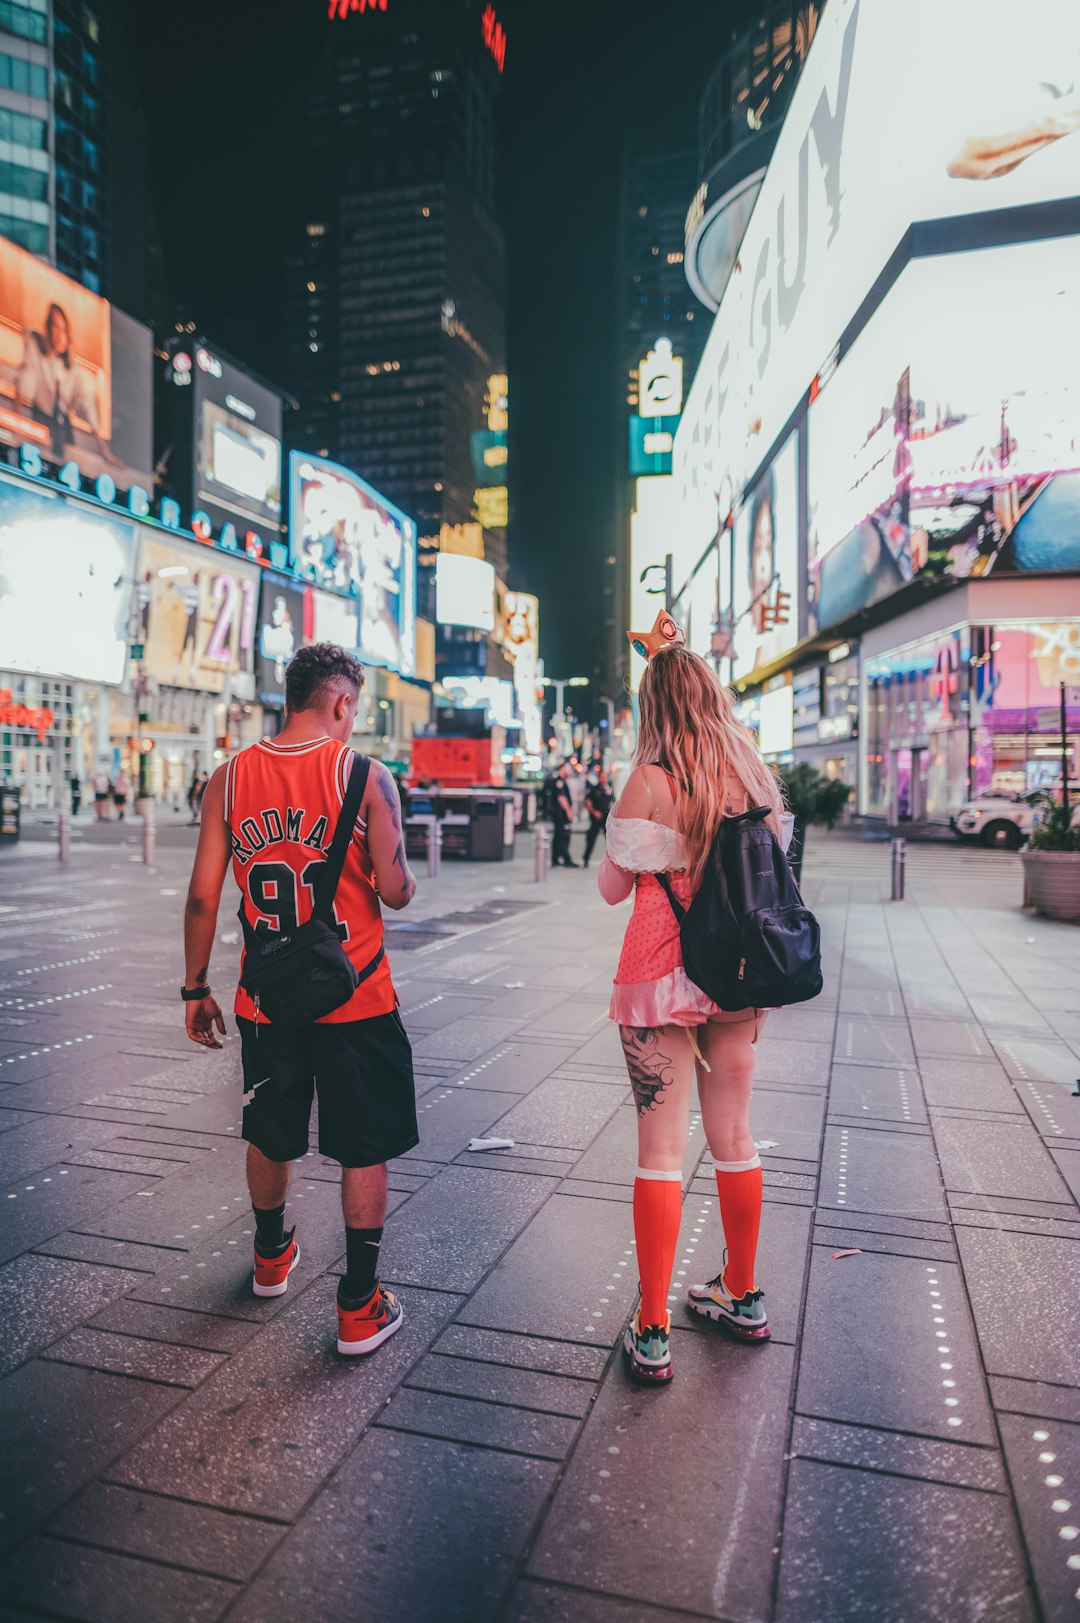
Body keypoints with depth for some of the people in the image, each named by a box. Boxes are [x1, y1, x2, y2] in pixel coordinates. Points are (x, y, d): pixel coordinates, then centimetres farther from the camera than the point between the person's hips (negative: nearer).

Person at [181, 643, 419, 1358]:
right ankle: (360, 1307, 18)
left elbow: (203, 896, 0)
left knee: (270, 1135, 24)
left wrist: (196, 988, 10)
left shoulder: (229, 778, -2)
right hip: (356, 999, -4)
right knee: (364, 1149, 10)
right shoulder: (365, 776, -12)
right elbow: (395, 891, -13)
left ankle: (272, 1257, 47)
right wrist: (409, 878, 10)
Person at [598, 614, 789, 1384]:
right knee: (734, 1137, 18)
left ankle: (653, 1334, 12)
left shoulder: (651, 781, -13)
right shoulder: (757, 778, 2)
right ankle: (743, 1298, 35)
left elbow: (612, 886, -5)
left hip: (663, 975, -5)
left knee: (661, 1148, 3)